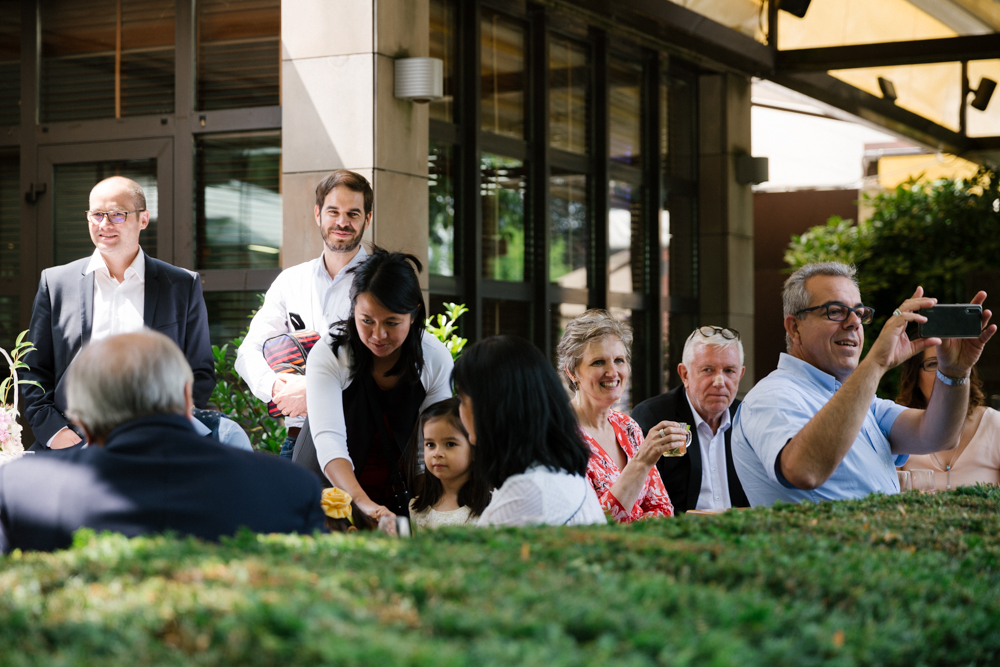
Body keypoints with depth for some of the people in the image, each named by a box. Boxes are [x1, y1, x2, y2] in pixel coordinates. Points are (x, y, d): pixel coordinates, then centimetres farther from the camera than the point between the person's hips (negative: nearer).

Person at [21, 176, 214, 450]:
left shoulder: (183, 286, 11)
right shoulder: (55, 282, 14)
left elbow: (201, 373, 12)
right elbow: (35, 370, 14)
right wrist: (52, 430, -2)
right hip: (72, 445, 1)